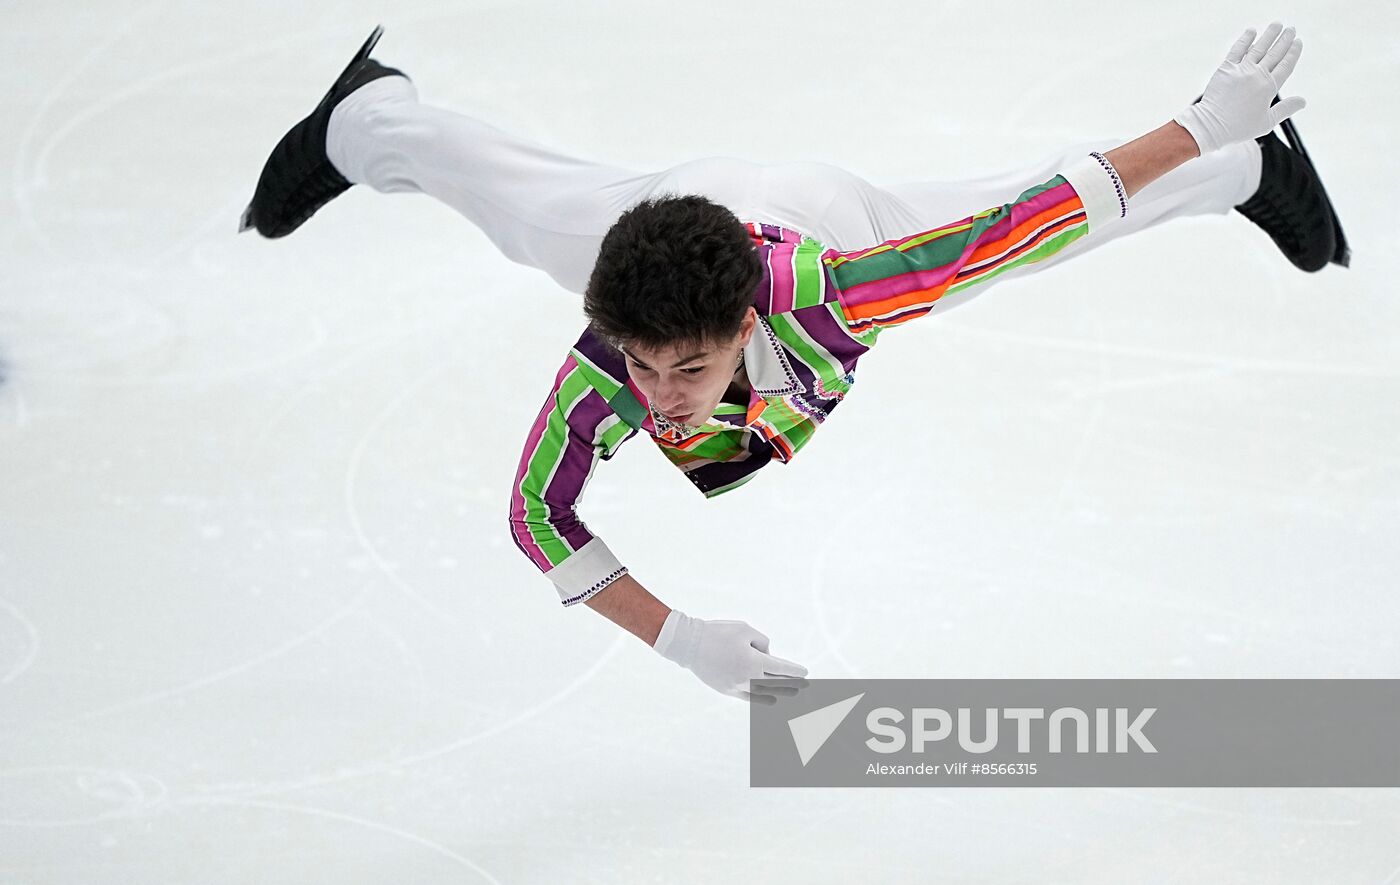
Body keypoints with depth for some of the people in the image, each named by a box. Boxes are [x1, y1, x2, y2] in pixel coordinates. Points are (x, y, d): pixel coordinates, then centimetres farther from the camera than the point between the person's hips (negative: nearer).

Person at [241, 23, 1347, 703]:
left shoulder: (825, 290, -51)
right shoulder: (605, 372, -46)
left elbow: (1038, 218, -47)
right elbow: (538, 518, -32)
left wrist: (1206, 129, -47)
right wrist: (678, 638, -41)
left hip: (830, 214, 0)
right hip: (665, 211, 0)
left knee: (1041, 215, 25)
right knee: (499, 187, 30)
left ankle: (1244, 160, 55)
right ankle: (368, 117, 64)